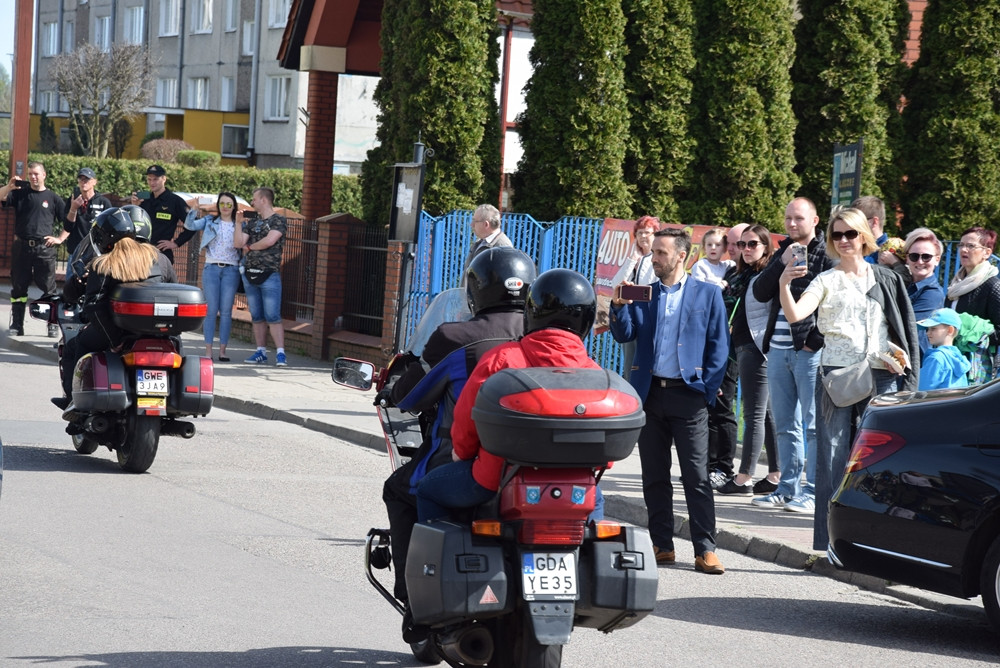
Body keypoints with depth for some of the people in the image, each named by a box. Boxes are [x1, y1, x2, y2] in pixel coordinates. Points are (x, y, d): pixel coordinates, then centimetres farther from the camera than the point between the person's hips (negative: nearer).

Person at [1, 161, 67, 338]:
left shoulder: (53, 198, 6)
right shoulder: (20, 194, 9)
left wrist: (60, 239, -2)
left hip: (44, 248, -2)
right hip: (21, 246, 2)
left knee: (48, 288, -1)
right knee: (18, 287, 5)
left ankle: (53, 325, 4)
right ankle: (17, 325, 11)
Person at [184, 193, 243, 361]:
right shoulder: (209, 221, 10)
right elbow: (189, 226, 0)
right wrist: (195, 211, -13)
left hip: (231, 270, 0)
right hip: (211, 268, 0)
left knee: (226, 311, -1)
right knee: (211, 310, -4)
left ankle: (222, 350, 2)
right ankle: (208, 351, -3)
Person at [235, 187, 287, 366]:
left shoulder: (279, 220, -1)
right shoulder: (252, 222, 16)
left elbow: (270, 240, -16)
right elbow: (237, 243, 8)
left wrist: (249, 247, -2)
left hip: (270, 275, -6)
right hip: (249, 273, 6)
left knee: (273, 316, -11)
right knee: (257, 316, 7)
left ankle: (280, 353, -12)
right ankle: (261, 352, 11)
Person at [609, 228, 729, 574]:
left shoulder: (708, 294, 3)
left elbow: (719, 347, 2)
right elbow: (624, 335, 4)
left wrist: (708, 390, -6)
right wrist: (620, 305, -12)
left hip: (688, 394, -4)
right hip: (649, 393, 4)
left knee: (696, 476, -6)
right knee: (654, 476, 7)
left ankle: (705, 550, -5)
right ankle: (662, 545, 13)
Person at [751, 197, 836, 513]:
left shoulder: (827, 255, -4)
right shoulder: (781, 253, 16)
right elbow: (760, 293, 5)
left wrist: (817, 340, -13)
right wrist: (782, 263, -7)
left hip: (810, 351, -7)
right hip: (779, 349, 7)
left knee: (813, 425, -4)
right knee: (785, 425, 10)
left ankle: (813, 491, -1)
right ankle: (788, 488, 16)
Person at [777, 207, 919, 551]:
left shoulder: (886, 279, 11)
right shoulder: (827, 280, 6)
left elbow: (906, 329, 11)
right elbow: (795, 315, -9)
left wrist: (908, 377, 3)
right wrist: (784, 285, -28)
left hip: (880, 376, 1)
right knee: (833, 456, -2)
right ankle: (830, 540, 0)